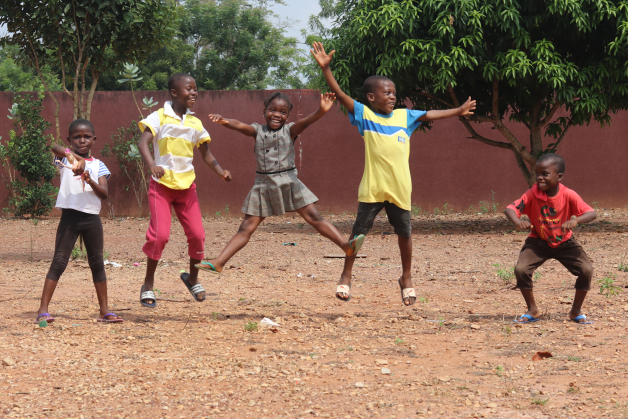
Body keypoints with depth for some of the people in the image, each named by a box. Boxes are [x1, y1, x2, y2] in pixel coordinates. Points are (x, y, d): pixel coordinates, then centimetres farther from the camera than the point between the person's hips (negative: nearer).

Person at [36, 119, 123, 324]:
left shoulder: (98, 165, 9)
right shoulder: (65, 158, 2)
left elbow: (104, 194, -1)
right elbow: (55, 148, -22)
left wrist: (90, 181, -20)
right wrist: (72, 156, -41)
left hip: (92, 218, 3)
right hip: (70, 216, -3)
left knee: (97, 263, 8)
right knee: (59, 262, -6)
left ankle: (104, 310, 15)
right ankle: (43, 310, -8)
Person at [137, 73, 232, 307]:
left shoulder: (195, 123, 7)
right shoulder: (160, 117, -7)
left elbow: (206, 154, 14)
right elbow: (143, 142, -19)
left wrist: (220, 172, -5)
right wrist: (152, 165, -38)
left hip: (186, 185, 5)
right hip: (162, 184, -5)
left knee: (196, 234, 2)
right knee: (160, 234, -15)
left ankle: (193, 277, 27)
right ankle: (148, 285, 1)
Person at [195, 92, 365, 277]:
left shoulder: (290, 130, 0)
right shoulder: (257, 130, 4)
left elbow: (305, 122, -20)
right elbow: (240, 126, -15)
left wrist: (321, 112, -42)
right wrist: (224, 121, -38)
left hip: (288, 183, -2)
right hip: (263, 185, 2)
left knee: (314, 217, -6)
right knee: (246, 228, 3)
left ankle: (346, 246, -11)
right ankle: (219, 262, 2)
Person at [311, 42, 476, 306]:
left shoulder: (404, 116, 9)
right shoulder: (364, 115, -1)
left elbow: (431, 115, 19)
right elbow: (339, 94, -8)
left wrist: (458, 112, 20)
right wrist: (325, 68, -18)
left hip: (399, 189, 3)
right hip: (372, 188, -3)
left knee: (404, 234, 10)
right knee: (359, 231, 1)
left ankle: (406, 279, 26)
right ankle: (346, 277, 13)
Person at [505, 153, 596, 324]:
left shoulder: (568, 195, -22)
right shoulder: (532, 195, -20)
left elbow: (591, 213, -28)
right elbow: (510, 209, -26)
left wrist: (575, 220, -50)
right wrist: (517, 221, -49)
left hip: (564, 242, 0)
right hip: (538, 241, 0)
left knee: (586, 270, -19)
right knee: (521, 269, -22)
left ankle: (576, 311, 6)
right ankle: (532, 310, 2)